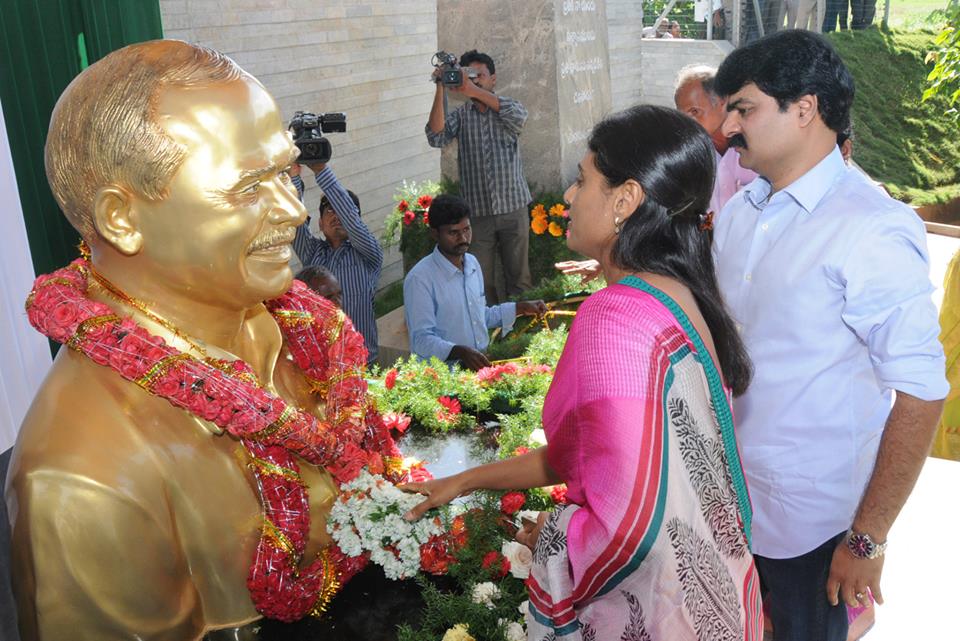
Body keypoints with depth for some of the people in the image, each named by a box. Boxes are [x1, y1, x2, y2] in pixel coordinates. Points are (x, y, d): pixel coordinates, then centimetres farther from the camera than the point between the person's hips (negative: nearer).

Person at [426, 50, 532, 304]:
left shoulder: (508, 108, 4)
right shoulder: (460, 115, 6)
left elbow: (518, 115, -21)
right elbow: (436, 137, -12)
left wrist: (474, 91, -28)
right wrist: (440, 90, -19)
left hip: (513, 208, 0)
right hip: (477, 212, 0)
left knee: (518, 277, 7)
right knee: (482, 282, 2)